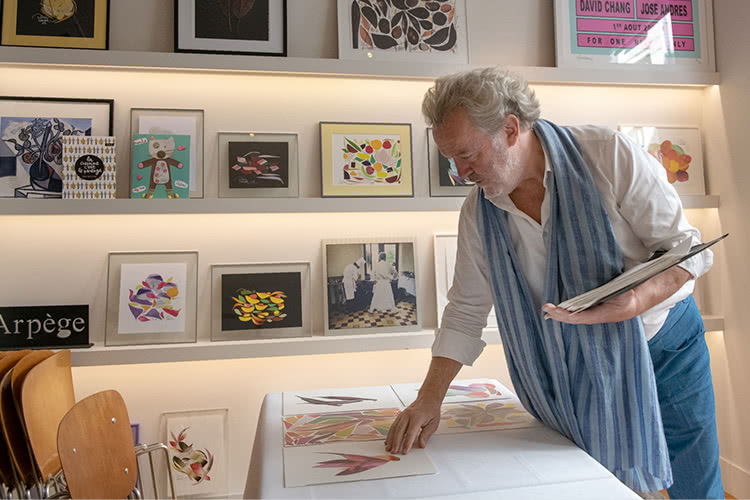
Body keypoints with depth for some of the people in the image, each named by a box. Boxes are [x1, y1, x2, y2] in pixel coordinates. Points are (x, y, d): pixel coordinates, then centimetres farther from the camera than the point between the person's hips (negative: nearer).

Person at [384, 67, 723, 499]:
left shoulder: (610, 155, -19)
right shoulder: (478, 211, -9)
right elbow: (465, 312, -5)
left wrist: (635, 301, -33)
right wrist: (429, 399, -10)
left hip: (665, 345, -1)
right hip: (583, 371, 2)